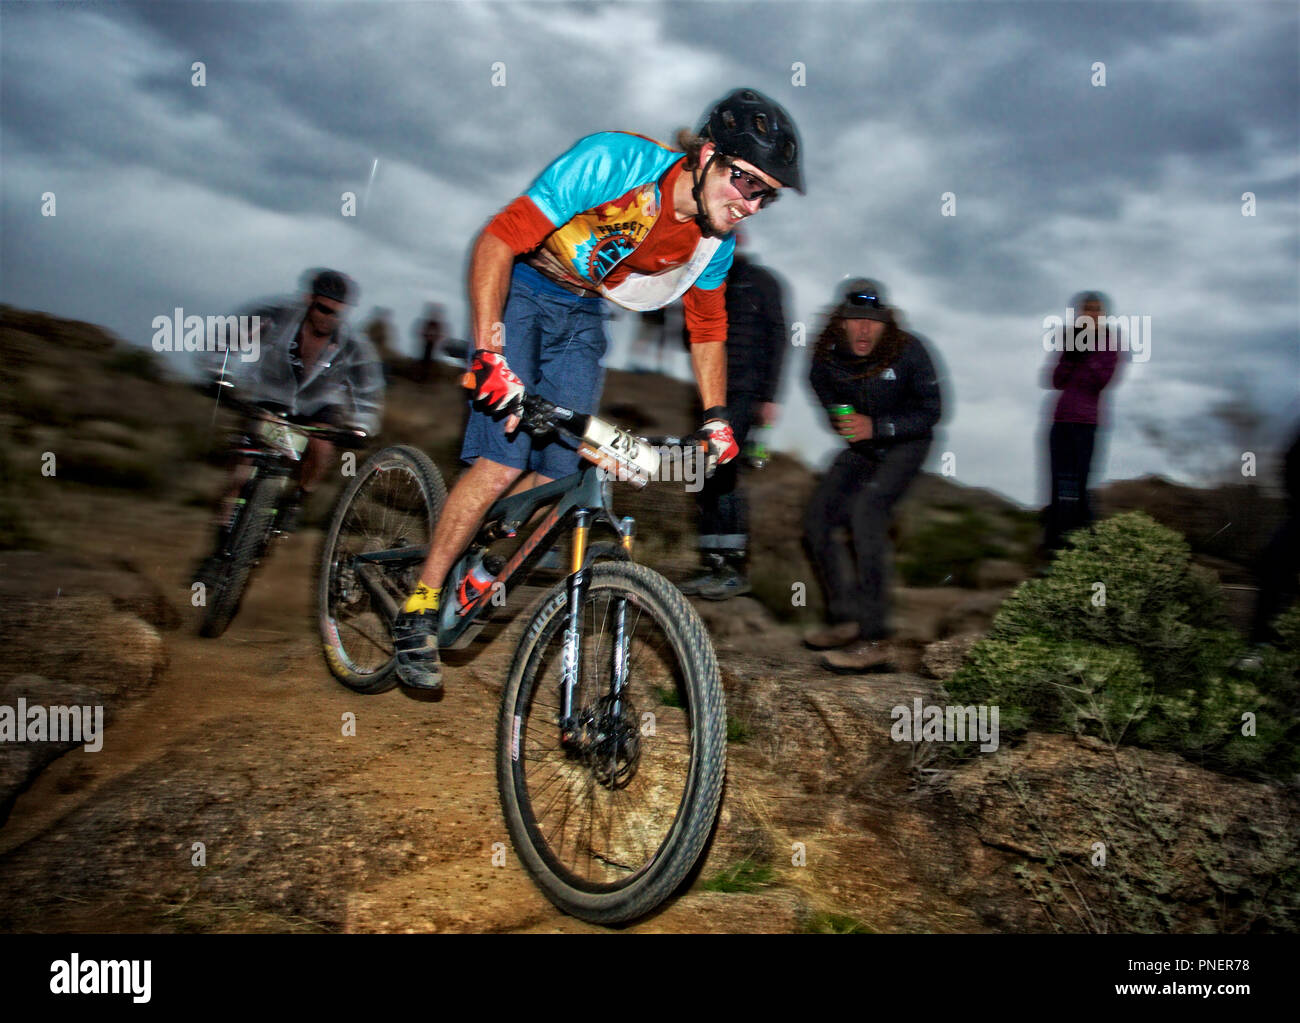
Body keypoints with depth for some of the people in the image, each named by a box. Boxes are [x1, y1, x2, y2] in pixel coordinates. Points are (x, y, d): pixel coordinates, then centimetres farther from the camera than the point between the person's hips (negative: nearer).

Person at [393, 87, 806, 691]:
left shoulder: (715, 241, -10)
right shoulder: (613, 161, -29)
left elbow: (708, 327, 8)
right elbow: (497, 241, -31)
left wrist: (716, 416, -1)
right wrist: (490, 354, -39)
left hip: (582, 315, 6)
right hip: (518, 290, -5)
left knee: (553, 473, -3)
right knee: (503, 463, -16)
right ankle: (419, 608, -2)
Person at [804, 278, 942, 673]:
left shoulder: (908, 351, -22)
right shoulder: (827, 357, -11)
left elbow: (931, 411, -17)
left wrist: (875, 427, -30)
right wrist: (842, 423, -12)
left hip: (905, 444, -6)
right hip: (862, 447, 6)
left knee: (866, 511, -29)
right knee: (819, 516, -8)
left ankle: (876, 638, -30)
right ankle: (847, 619, 6)